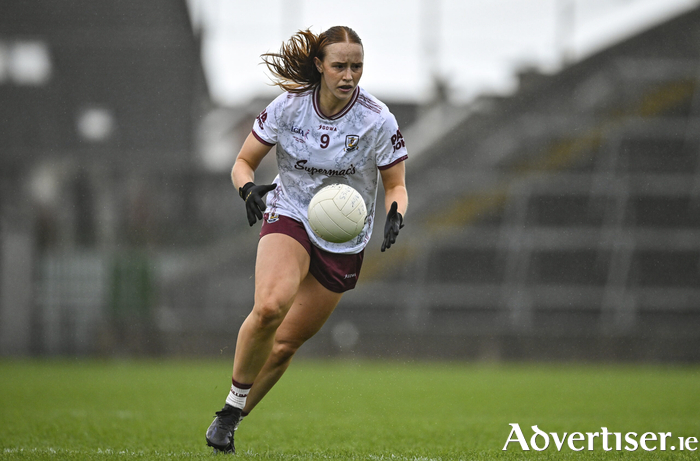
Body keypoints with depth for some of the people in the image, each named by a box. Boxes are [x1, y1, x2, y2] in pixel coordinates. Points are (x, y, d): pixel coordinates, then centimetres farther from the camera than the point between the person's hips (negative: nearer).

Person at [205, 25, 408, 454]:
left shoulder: (378, 121, -13)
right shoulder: (288, 107, -11)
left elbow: (396, 185, -3)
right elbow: (243, 162, -1)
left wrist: (396, 214, -25)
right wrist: (249, 189, -24)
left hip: (344, 242, 1)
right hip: (289, 218, -1)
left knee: (285, 343, 3)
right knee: (270, 306, -30)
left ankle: (230, 421, 23)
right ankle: (233, 403, -13)